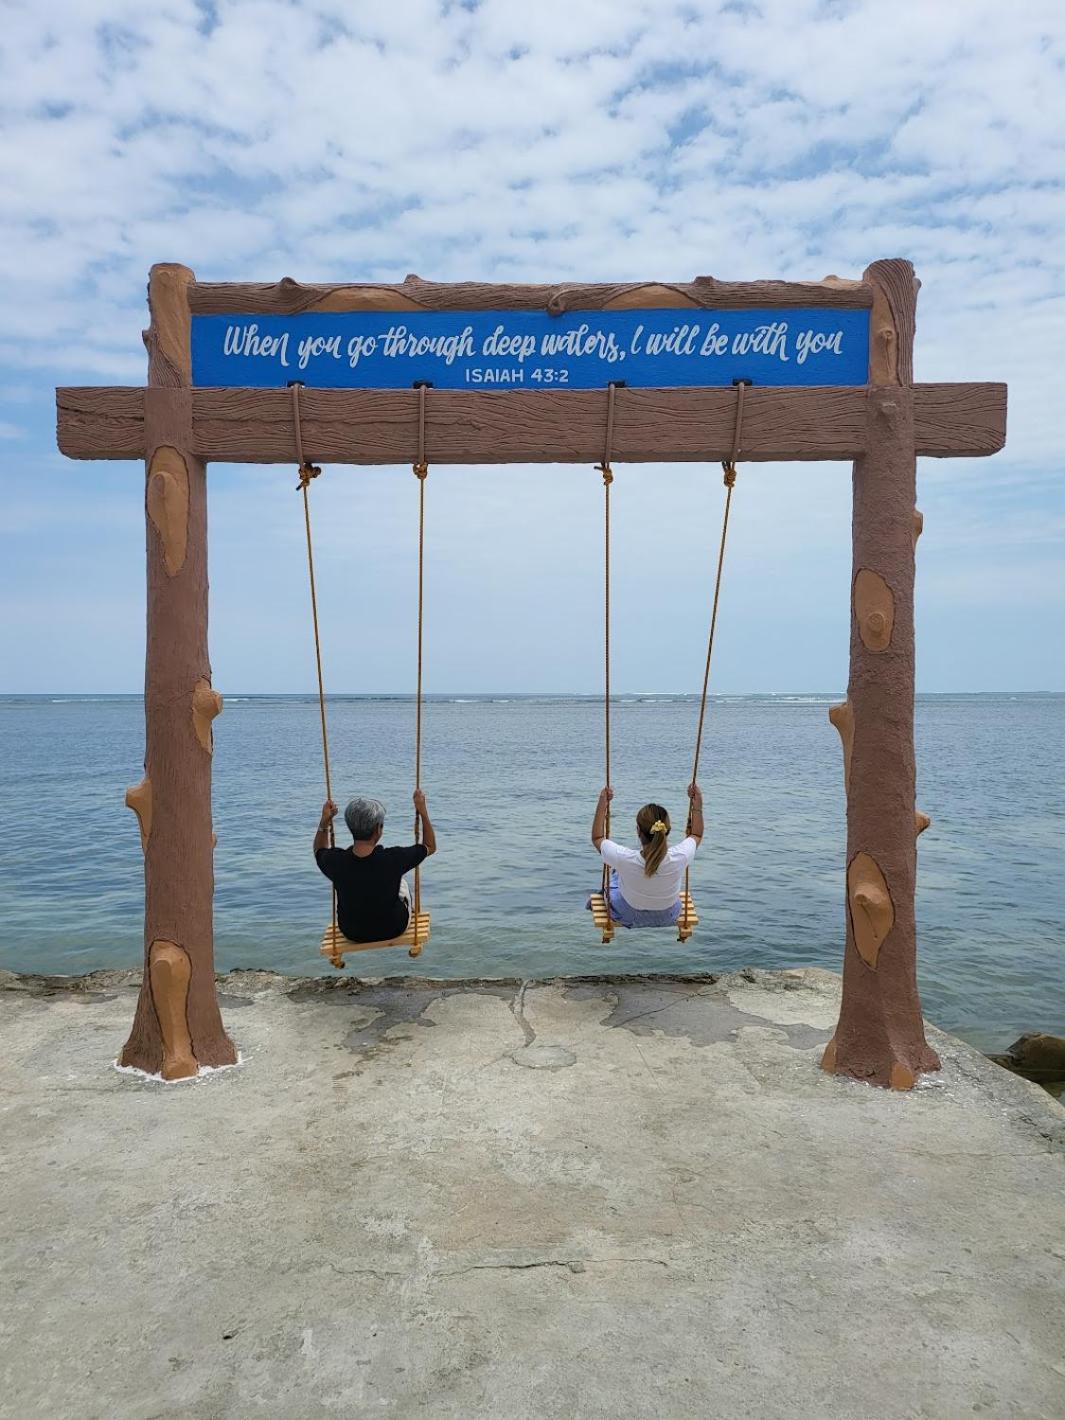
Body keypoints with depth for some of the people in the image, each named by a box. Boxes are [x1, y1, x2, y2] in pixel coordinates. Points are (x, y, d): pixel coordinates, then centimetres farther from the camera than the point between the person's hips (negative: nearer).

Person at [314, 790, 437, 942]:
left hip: (352, 934, 1)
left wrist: (324, 821, -5)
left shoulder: (336, 861, -26)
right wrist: (423, 811, -9)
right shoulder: (394, 859, -32)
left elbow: (319, 851, 2)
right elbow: (430, 847, -11)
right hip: (393, 930, -1)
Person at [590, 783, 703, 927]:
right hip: (668, 917, 2)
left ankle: (604, 896, 59)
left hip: (628, 917, -1)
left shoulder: (624, 859, -37)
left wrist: (602, 805, -11)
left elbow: (597, 838, -14)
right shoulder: (679, 858, -33)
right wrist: (697, 805, -3)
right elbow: (696, 835, -8)